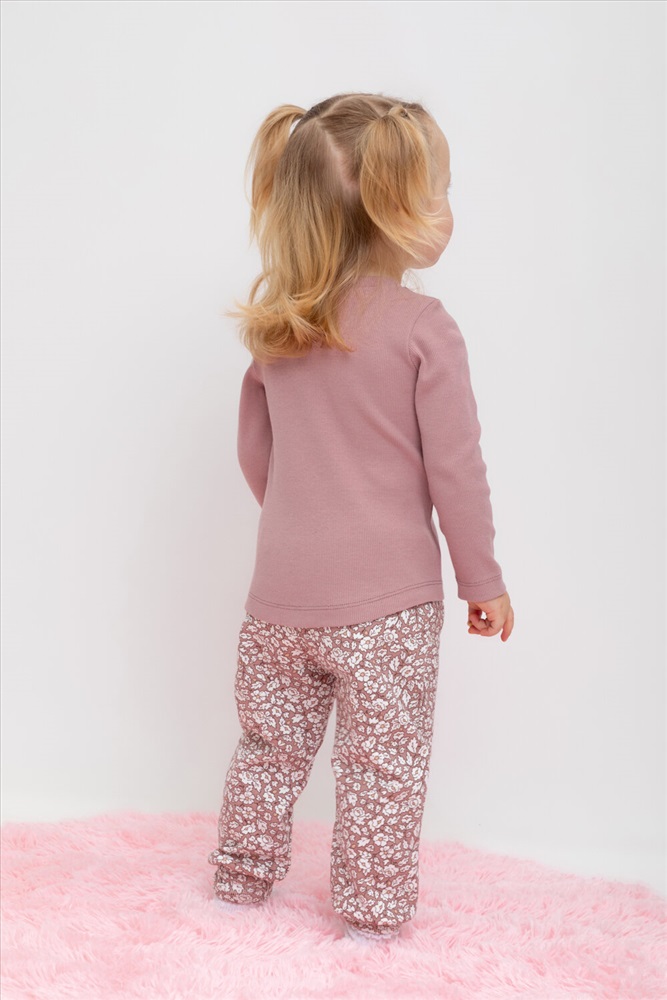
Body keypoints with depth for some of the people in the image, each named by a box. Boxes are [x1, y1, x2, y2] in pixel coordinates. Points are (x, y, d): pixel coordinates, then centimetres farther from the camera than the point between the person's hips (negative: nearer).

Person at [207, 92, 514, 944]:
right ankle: (371, 913, 18)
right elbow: (454, 470, -11)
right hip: (386, 596, -5)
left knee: (269, 744, 19)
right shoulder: (424, 329, -13)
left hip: (280, 592, 5)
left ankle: (241, 882, 33)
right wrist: (483, 579, 0)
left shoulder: (274, 331, 3)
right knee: (382, 764, 8)